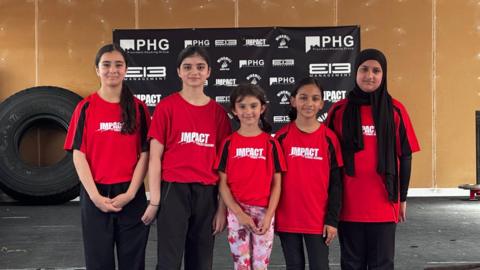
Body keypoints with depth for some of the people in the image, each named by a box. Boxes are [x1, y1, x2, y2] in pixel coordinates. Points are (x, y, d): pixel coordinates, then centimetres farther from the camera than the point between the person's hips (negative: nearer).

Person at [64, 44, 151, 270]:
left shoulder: (138, 108, 3)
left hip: (131, 195, 1)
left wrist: (130, 193, -10)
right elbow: (79, 155, -3)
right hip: (96, 195, 0)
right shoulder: (86, 107, 1)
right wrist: (95, 196, -12)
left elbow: (144, 154, 0)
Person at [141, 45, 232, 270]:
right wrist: (154, 200, -7)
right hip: (173, 191, -3)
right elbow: (155, 157, -3)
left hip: (206, 194, 3)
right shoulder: (166, 106, -3)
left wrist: (222, 205, 3)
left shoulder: (218, 112, 6)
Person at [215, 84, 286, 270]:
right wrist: (239, 213, -11)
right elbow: (223, 183, -1)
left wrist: (269, 215, -10)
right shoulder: (229, 143, 1)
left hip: (264, 212, 0)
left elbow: (276, 184, 2)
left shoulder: (271, 143, 2)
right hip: (237, 212, 0)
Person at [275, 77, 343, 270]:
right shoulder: (281, 137, -1)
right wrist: (271, 215, 0)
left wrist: (332, 219, -4)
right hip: (287, 218, 1)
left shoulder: (329, 138, -2)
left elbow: (336, 182, -1)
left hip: (318, 219, 0)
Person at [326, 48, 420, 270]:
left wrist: (402, 198, 4)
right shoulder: (339, 110, 1)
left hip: (384, 204, 0)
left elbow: (405, 156, 4)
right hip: (349, 204, 0)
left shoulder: (395, 110, 0)